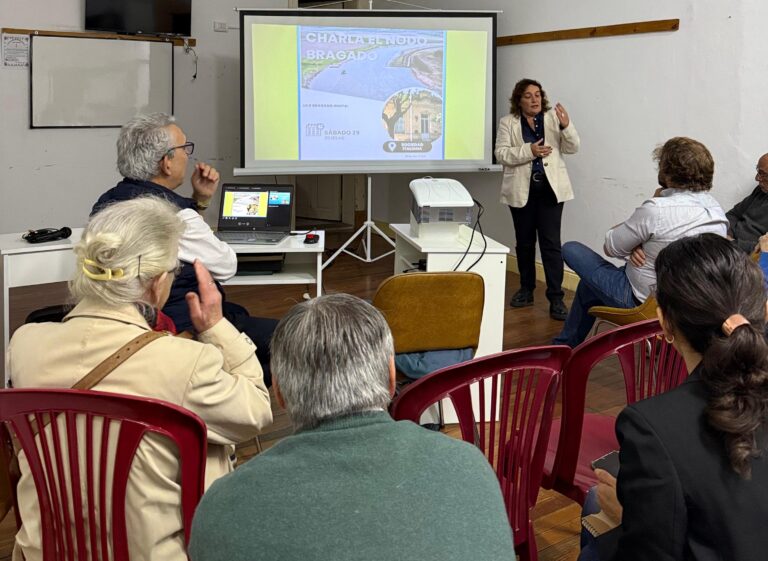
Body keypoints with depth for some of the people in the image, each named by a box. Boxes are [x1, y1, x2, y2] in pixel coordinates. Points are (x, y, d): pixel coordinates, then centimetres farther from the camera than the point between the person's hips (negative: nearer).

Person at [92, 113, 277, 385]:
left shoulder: (106, 202, 3)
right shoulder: (173, 213, -24)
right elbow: (226, 266, -7)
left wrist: (200, 200, 6)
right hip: (182, 330, -9)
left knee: (241, 313, 26)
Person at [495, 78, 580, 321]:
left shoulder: (553, 117, 4)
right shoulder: (508, 122, 2)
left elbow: (572, 148, 0)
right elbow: (501, 154, -6)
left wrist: (566, 126, -19)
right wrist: (529, 151, -20)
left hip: (550, 188, -1)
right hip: (521, 190, 1)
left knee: (551, 243, -6)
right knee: (524, 242, 11)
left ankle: (556, 298, -5)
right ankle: (526, 290, 25)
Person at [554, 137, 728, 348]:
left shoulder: (656, 209, -28)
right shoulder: (717, 210, -4)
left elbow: (611, 247, -14)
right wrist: (639, 245, -10)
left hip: (642, 302, -8)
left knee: (571, 249, 10)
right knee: (589, 284, 28)